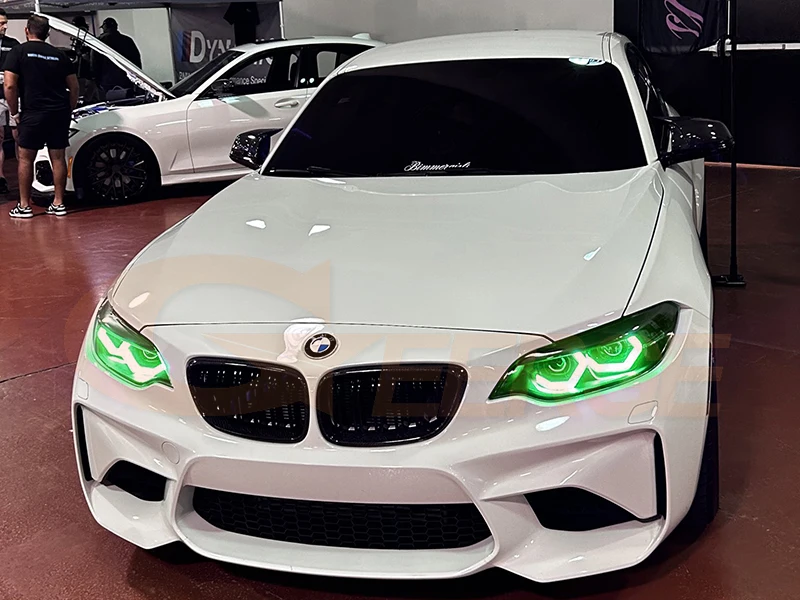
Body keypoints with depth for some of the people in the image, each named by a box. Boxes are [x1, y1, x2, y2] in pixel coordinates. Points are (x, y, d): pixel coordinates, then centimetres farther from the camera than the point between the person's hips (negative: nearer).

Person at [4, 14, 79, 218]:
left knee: (25, 158, 6)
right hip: (60, 113, 4)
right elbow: (74, 87, 11)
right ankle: (58, 203, 14)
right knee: (58, 157, 9)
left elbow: (10, 86, -8)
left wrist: (14, 112, 2)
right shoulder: (59, 55, 12)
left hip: (33, 113, -4)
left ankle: (24, 206, 9)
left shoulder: (19, 52, 0)